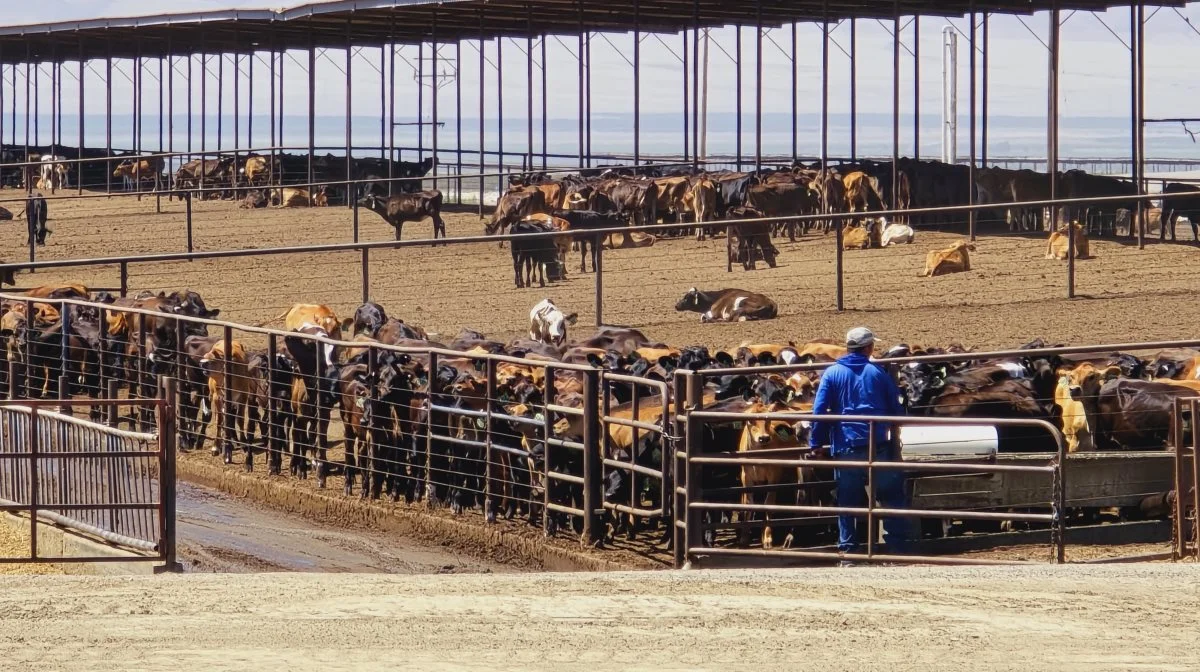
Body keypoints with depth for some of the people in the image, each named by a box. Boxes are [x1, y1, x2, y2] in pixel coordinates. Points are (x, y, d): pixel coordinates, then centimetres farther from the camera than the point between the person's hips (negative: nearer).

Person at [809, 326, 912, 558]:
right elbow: (897, 409, 9)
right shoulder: (878, 372, 4)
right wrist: (894, 434, 25)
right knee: (891, 496, 9)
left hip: (845, 447, 0)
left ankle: (847, 549, 4)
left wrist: (816, 443, 1)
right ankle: (897, 546, 5)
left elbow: (819, 411, -5)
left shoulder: (832, 373, 2)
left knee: (847, 500, 7)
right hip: (879, 448, 0)